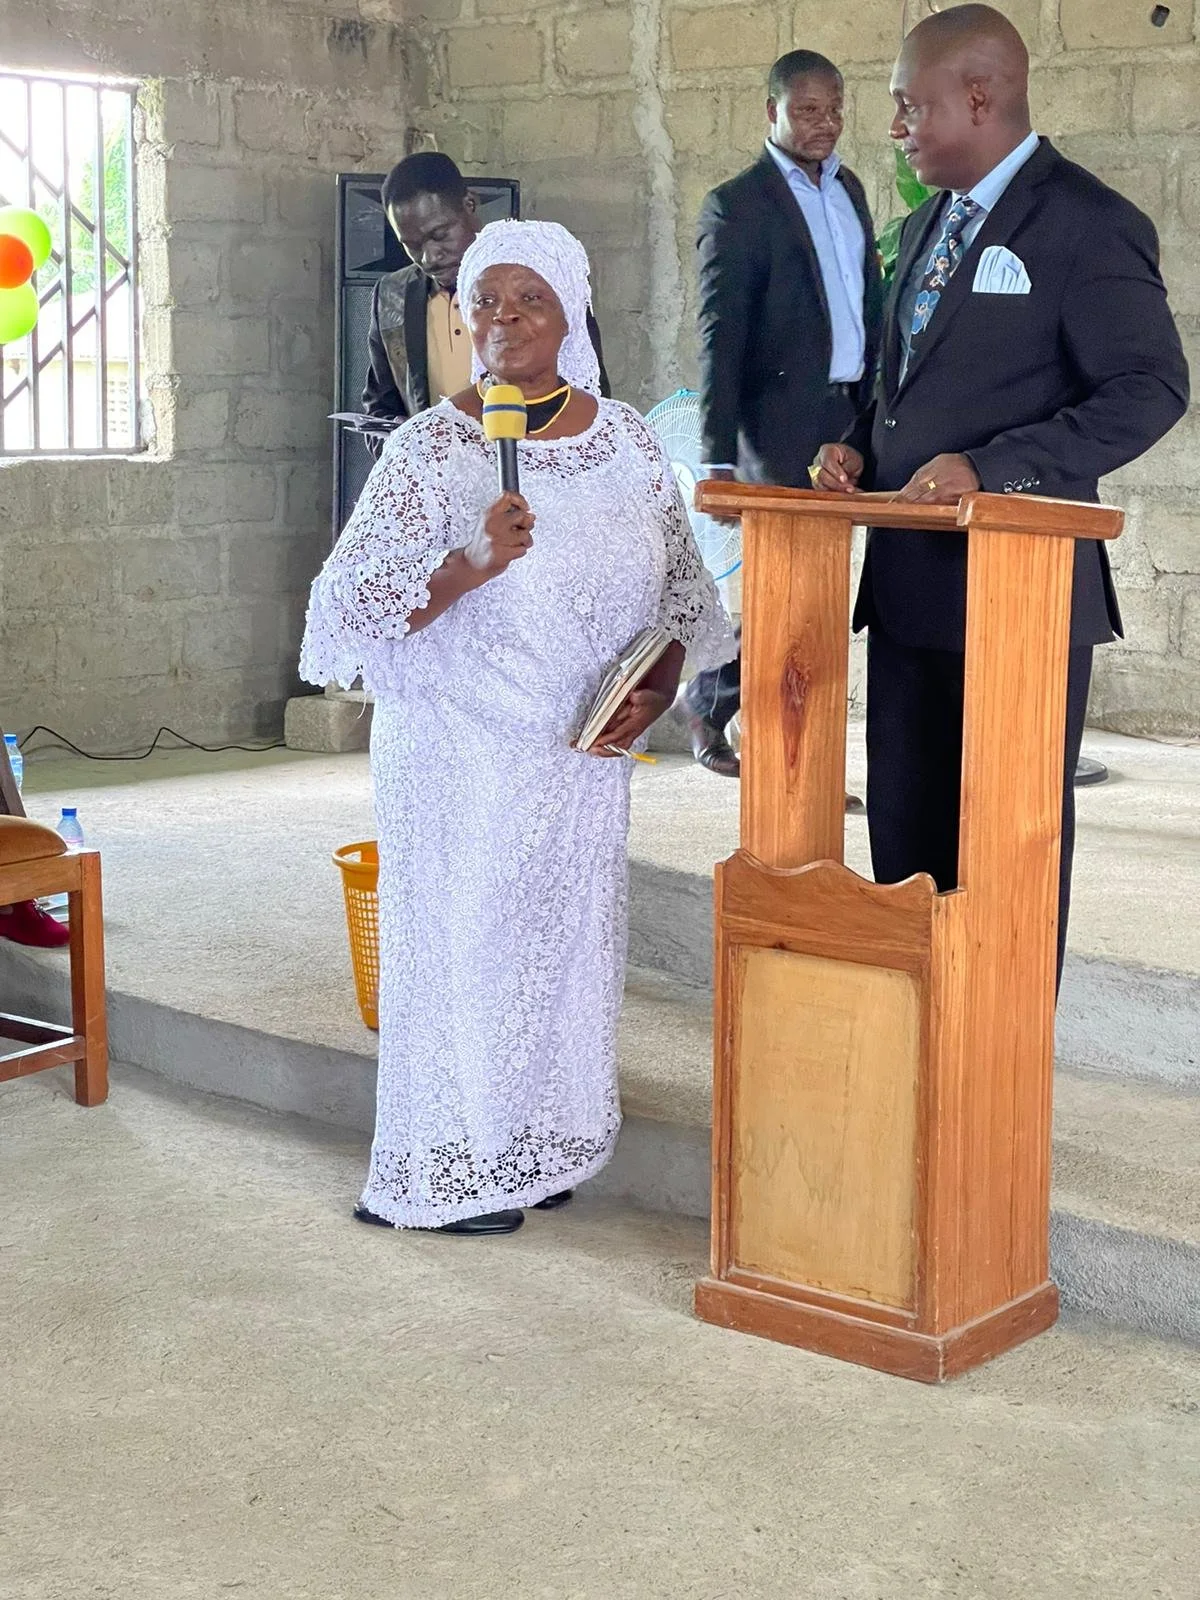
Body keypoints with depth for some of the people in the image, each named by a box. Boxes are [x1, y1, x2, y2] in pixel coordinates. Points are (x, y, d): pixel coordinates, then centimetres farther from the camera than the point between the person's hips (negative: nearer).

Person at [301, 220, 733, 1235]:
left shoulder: (626, 439, 4)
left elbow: (680, 585, 12)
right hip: (461, 751, -4)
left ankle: (536, 1152, 26)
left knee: (568, 939, 10)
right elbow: (350, 602, -14)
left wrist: (660, 684, -5)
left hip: (583, 749, 4)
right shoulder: (431, 448, -8)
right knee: (462, 936, 2)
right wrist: (473, 564, -26)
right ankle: (450, 1172, 16)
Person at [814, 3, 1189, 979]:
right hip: (910, 582, 8)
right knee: (905, 828, 13)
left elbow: (1152, 388, -18)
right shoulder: (927, 227, 16)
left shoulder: (1088, 225, -10)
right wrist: (863, 450, 4)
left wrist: (989, 468, -25)